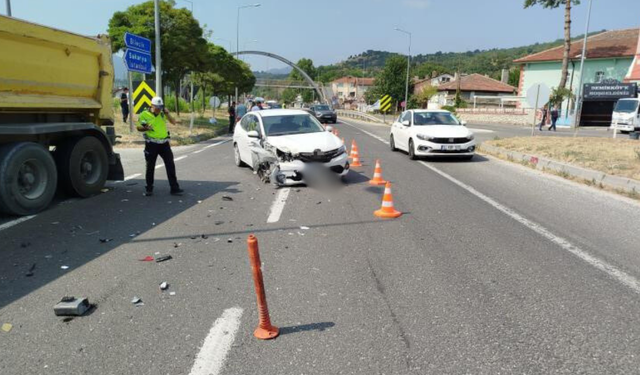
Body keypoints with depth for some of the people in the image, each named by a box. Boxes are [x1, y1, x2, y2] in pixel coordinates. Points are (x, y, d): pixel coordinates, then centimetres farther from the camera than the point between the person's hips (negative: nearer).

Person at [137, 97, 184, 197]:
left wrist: (167, 114, -10)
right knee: (150, 167, 6)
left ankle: (174, 188, 5)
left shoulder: (163, 113, 7)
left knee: (170, 165, 1)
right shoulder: (144, 115, -3)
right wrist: (145, 128, -17)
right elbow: (139, 128, 3)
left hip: (164, 143, 3)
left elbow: (173, 122, 3)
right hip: (151, 144, -3)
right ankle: (149, 189, 19)